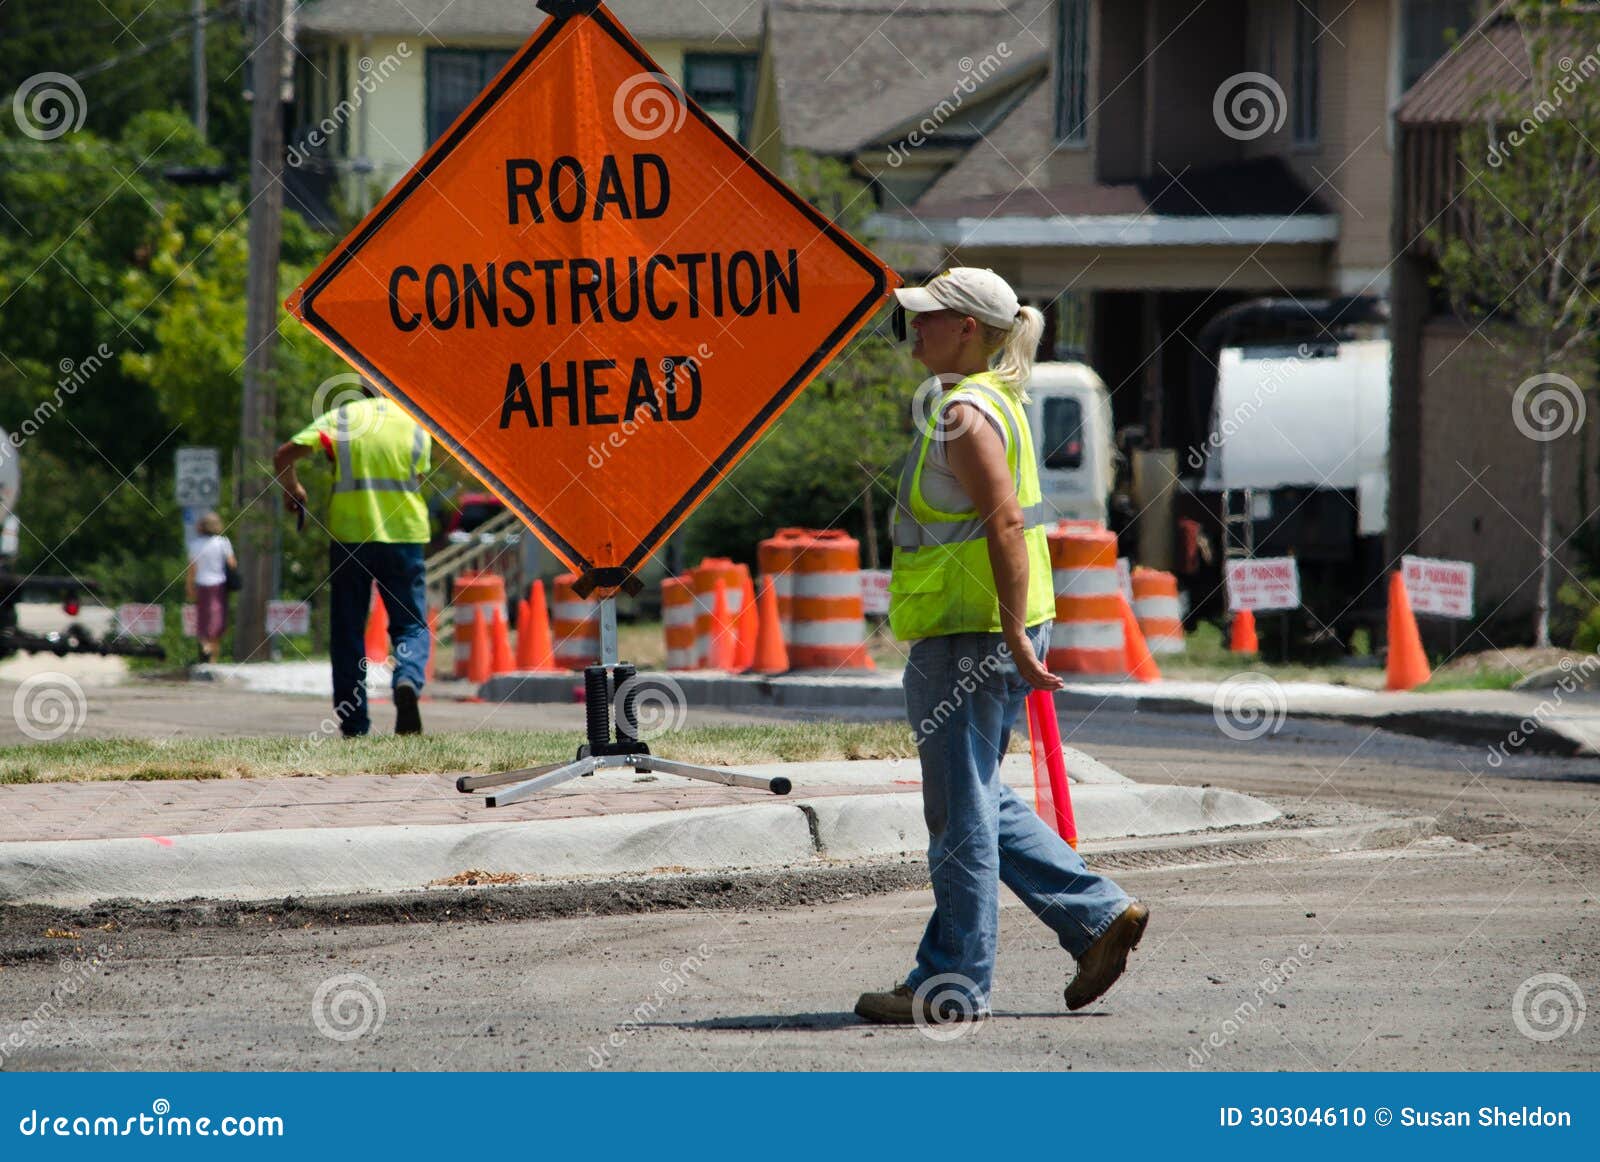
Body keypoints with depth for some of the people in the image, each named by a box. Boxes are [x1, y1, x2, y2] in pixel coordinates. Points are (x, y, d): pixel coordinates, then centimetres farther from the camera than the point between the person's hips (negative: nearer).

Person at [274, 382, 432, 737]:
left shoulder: (339, 418, 4)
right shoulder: (415, 426, 7)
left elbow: (285, 455, -4)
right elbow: (418, 479, 5)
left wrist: (292, 489, 14)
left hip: (349, 535, 0)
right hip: (404, 535, 0)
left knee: (348, 631, 9)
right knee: (411, 624, 8)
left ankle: (352, 721, 8)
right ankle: (408, 679, -23)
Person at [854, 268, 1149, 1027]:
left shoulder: (965, 413, -16)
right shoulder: (995, 399, 15)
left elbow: (1006, 522, -23)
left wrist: (1013, 637, -24)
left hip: (971, 633, -10)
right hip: (979, 629, 10)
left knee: (961, 810, -3)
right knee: (977, 800, 18)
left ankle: (953, 983, 3)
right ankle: (1098, 915, 17)